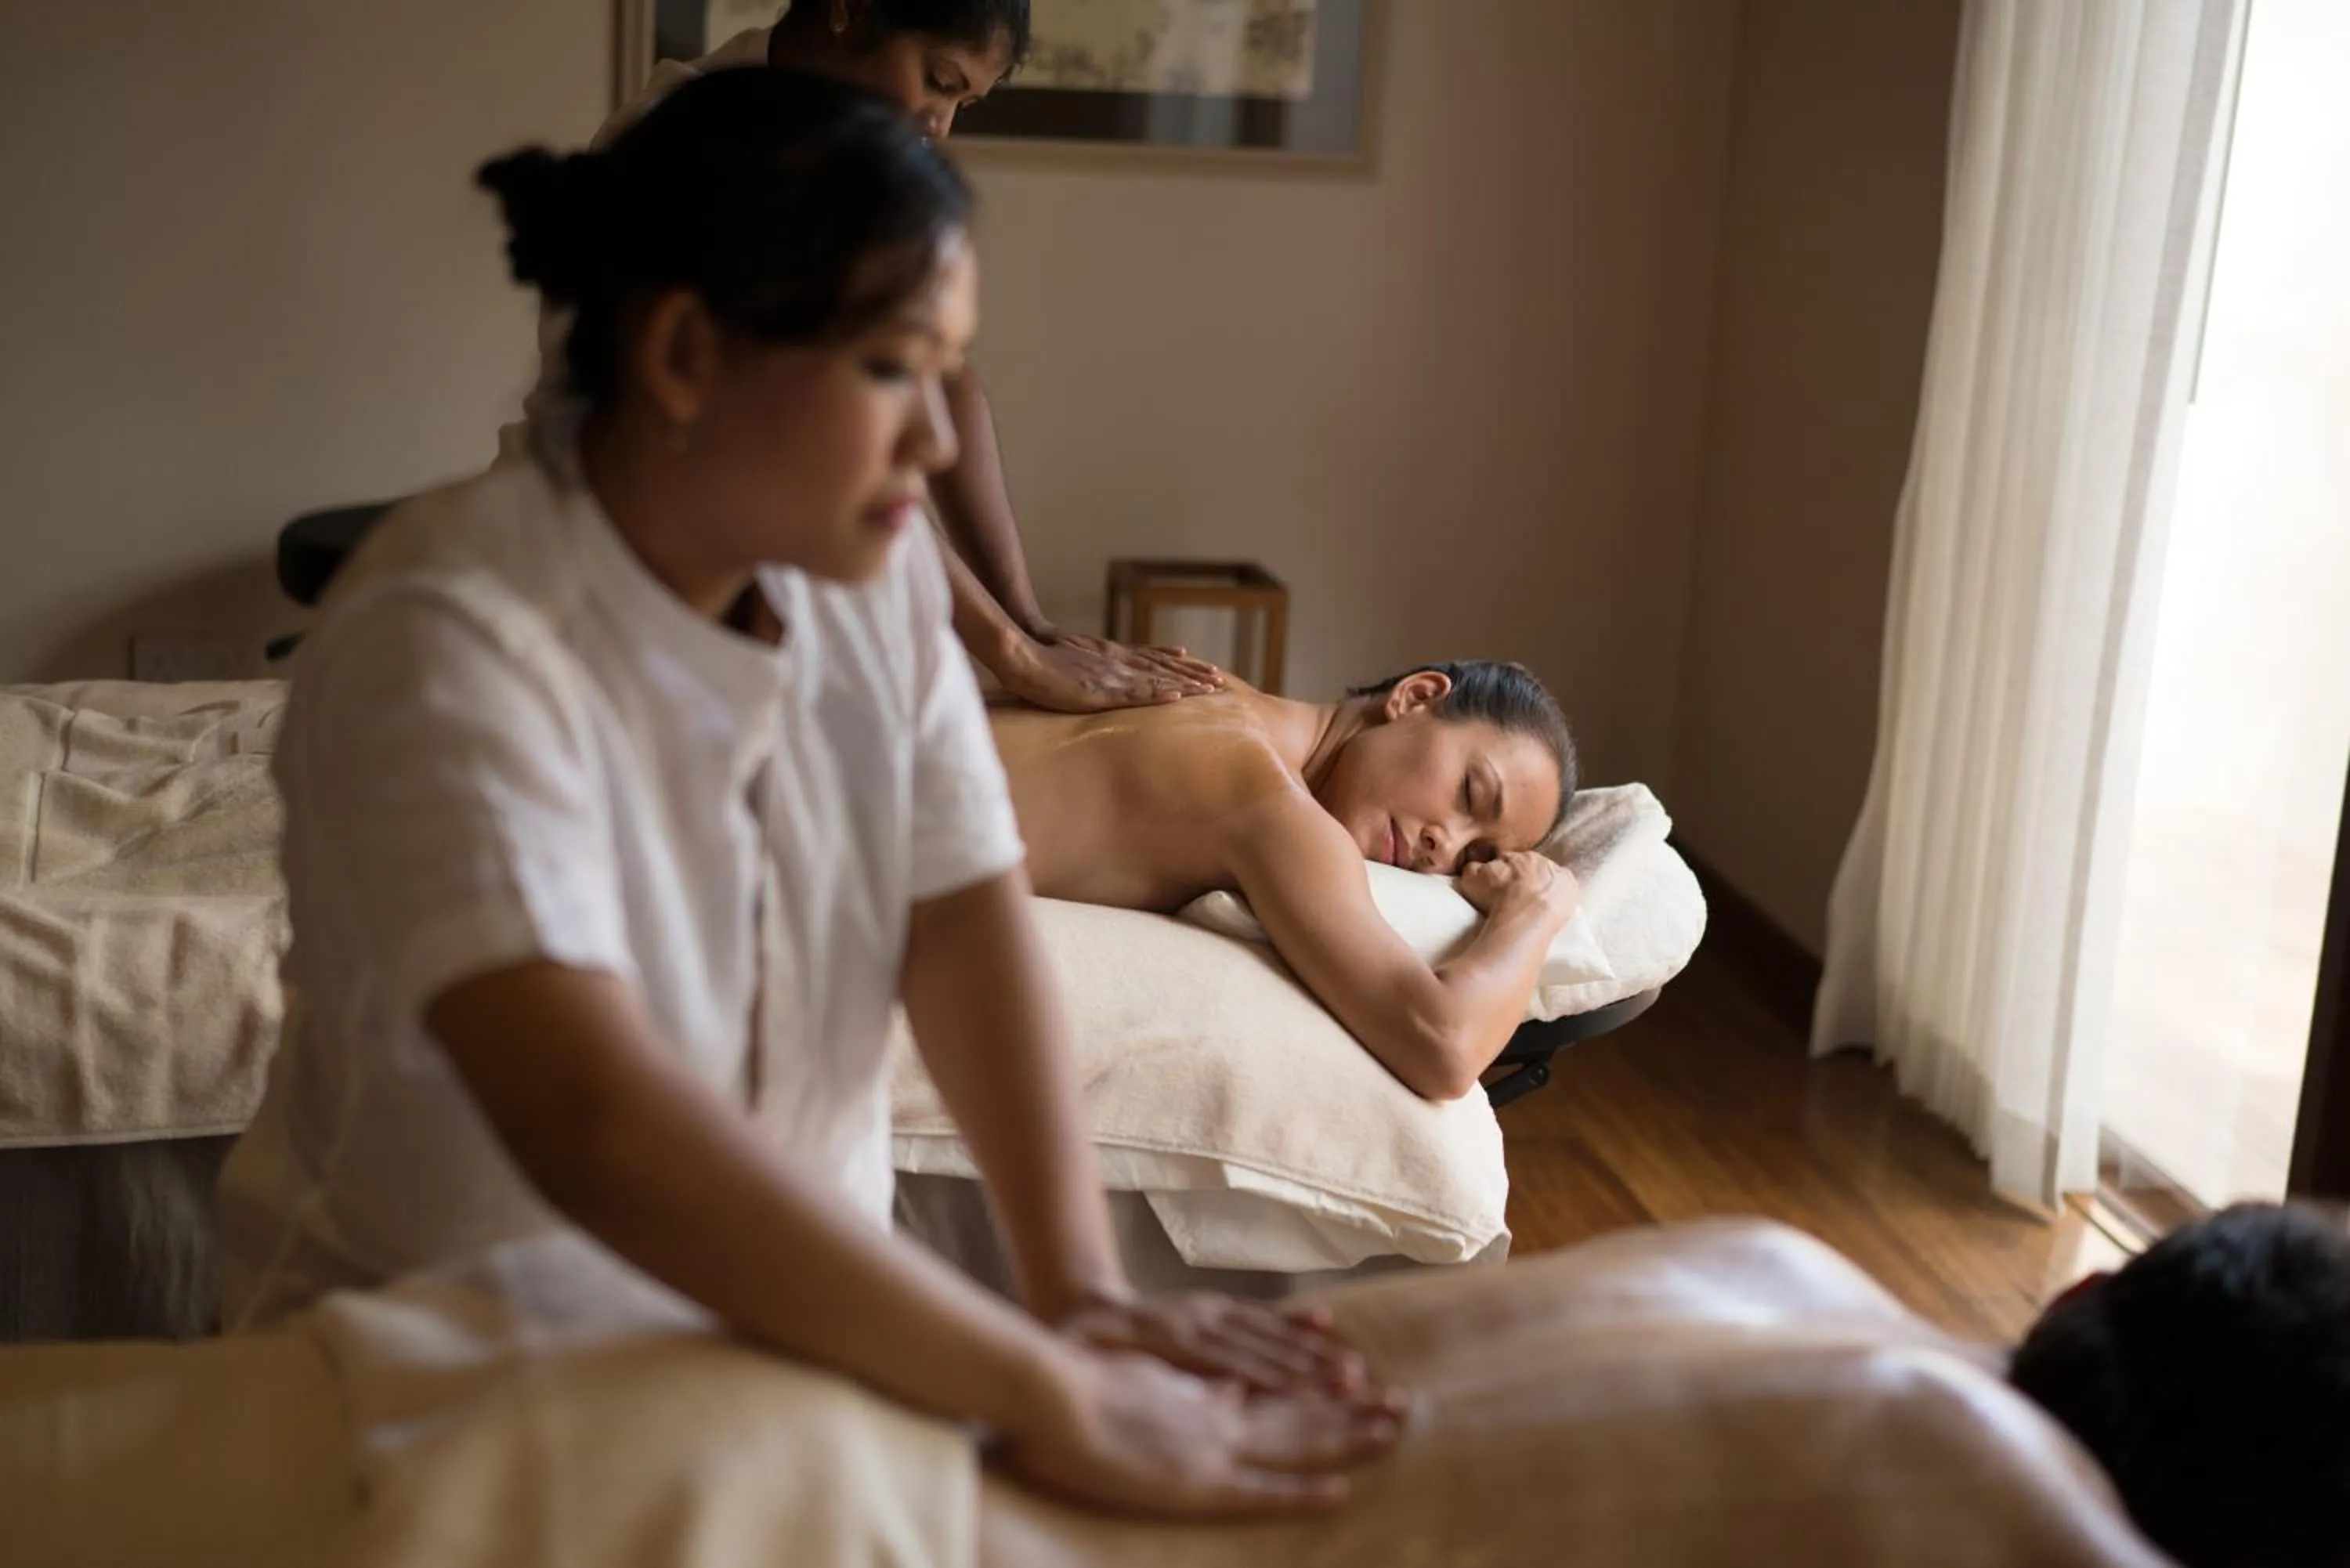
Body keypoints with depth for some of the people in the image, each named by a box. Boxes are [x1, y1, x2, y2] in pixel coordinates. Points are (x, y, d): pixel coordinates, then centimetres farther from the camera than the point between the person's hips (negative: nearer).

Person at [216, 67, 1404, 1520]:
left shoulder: (873, 570, -3)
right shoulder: (449, 644, -24)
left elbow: (968, 917, -11)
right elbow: (596, 1124, -35)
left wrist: (1085, 1288, -24)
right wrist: (1050, 1396, -37)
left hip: (773, 1322, 5)